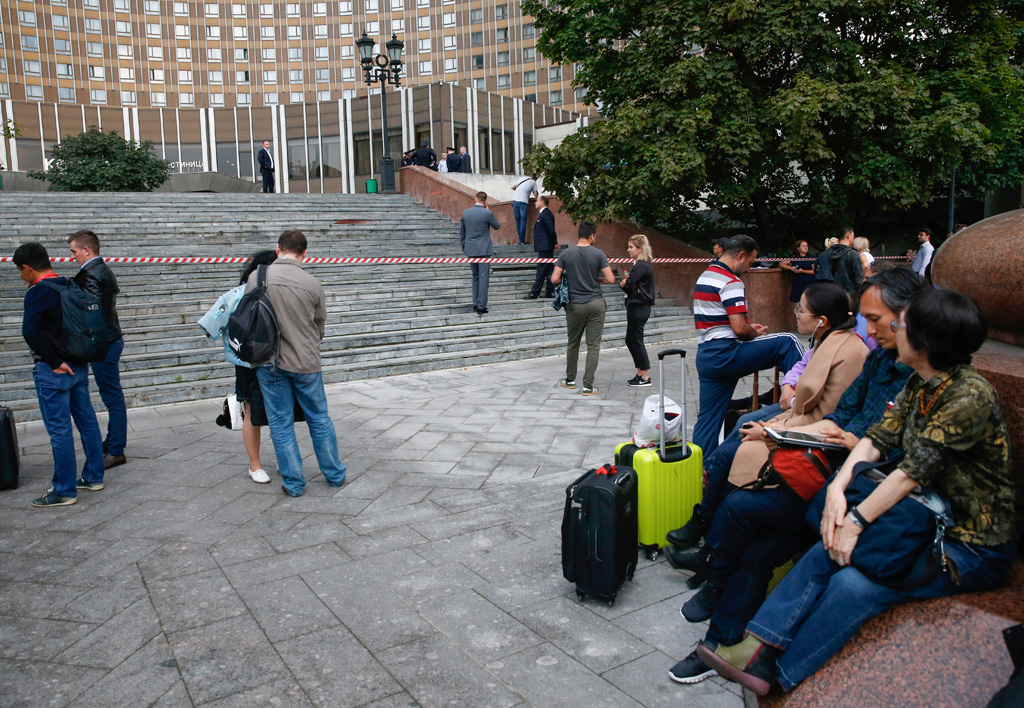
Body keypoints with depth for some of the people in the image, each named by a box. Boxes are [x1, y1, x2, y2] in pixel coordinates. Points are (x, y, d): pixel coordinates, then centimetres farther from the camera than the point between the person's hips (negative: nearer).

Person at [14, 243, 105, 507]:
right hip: (78, 364, 8)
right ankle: (93, 477, 24)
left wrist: (54, 362, -19)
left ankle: (64, 491, 6)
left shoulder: (37, 293, -15)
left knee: (59, 429, -2)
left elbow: (31, 332, -26)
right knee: (87, 420, 13)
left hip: (52, 371, -8)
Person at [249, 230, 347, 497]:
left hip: (269, 362, 0)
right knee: (319, 419, 15)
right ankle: (335, 474, 27)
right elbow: (320, 324, 3)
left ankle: (293, 483, 17)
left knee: (281, 424, 11)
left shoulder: (257, 277, -7)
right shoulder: (312, 284, -9)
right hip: (306, 361, 0)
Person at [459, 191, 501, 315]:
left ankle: (475, 304, 18)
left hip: (470, 250, 5)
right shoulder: (487, 213, -11)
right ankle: (481, 307, -3)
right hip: (483, 250, -5)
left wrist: (464, 247, 22)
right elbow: (497, 226, 6)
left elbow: (461, 232, 11)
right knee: (483, 278, -1)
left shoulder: (465, 213, 3)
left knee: (475, 277, 17)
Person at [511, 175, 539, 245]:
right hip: (523, 202, -4)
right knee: (523, 221, 0)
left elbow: (513, 187, 24)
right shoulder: (533, 182, 8)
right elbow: (535, 194, 9)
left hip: (515, 200, 4)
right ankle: (521, 240, -2)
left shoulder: (522, 178, 19)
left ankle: (521, 239, 14)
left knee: (517, 221, 11)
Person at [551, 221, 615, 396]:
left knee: (573, 343, 17)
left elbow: (554, 279, -5)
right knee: (593, 346, 3)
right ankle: (588, 386, 2)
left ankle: (570, 380, 29)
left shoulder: (566, 254, -3)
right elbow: (610, 279, -7)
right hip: (596, 303, -1)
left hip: (575, 305, 1)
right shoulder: (598, 254, -5)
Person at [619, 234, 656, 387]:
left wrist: (623, 282, 0)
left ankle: (645, 377, 4)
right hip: (641, 307, 10)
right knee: (631, 341, 15)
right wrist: (627, 281, -4)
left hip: (637, 308, -10)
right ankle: (641, 373, 21)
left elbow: (628, 286, -20)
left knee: (636, 341, -3)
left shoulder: (640, 266, -17)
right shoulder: (646, 264, 15)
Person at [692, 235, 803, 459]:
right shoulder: (731, 281, -11)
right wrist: (757, 334, 2)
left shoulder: (704, 277, 19)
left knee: (708, 417, 11)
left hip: (705, 355, 9)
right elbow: (739, 328, -19)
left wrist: (749, 329, 19)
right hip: (726, 354, -9)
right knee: (787, 342, -5)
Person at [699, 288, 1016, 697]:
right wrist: (837, 487, -15)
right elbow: (880, 437, 0)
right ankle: (756, 650, -12)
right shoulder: (920, 383, 5)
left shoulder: (970, 396, -23)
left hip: (972, 548, -8)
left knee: (855, 583, -24)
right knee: (827, 551, -13)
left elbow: (913, 471, -25)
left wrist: (856, 521, -23)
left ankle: (778, 677, -6)